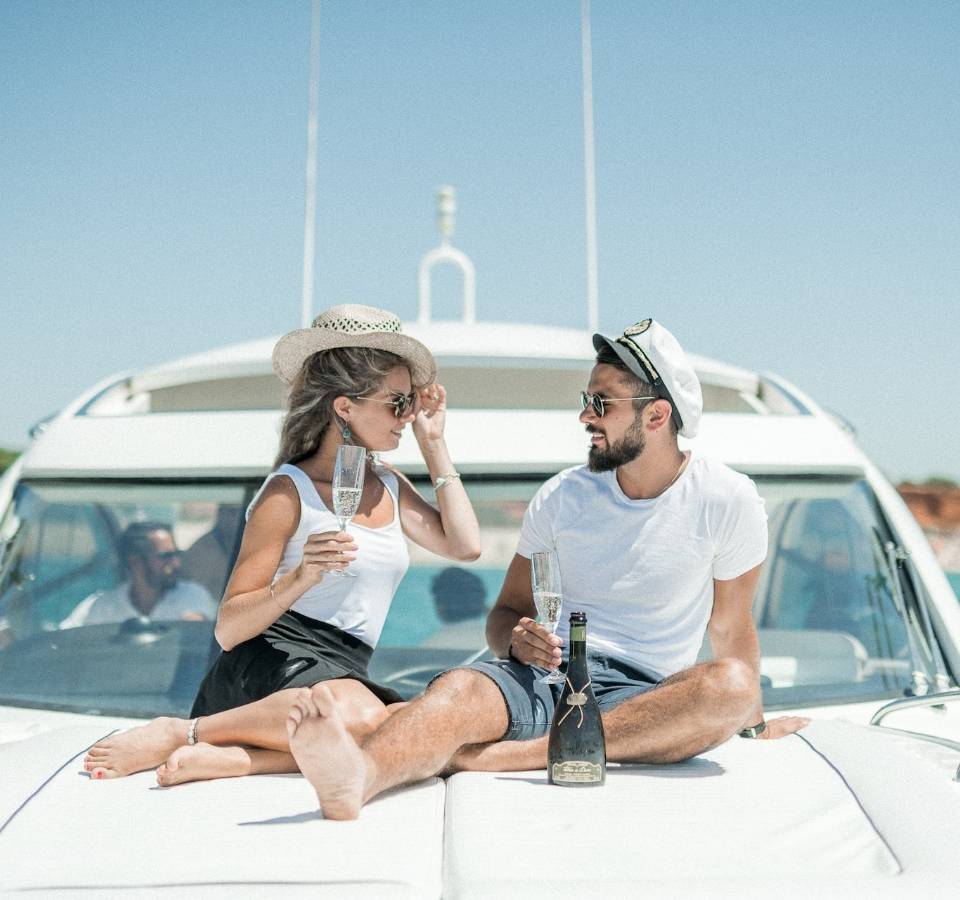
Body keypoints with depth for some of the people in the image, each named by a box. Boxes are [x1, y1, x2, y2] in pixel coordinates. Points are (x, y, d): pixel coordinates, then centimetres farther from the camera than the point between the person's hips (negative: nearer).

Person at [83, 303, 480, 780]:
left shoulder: (389, 486, 20)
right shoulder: (289, 491, -4)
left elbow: (464, 545, 12)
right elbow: (228, 628, -6)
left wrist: (434, 444, 14)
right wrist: (300, 579, -25)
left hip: (342, 673, 6)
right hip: (272, 658, -6)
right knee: (359, 715, -40)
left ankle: (219, 758, -27)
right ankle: (179, 732, -20)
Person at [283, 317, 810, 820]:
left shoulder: (727, 501, 0)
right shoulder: (563, 495, 8)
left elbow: (731, 627, 13)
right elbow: (505, 613, 14)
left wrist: (750, 722, 19)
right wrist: (518, 640, -9)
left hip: (642, 697, -1)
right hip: (544, 675, 2)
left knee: (732, 685, -34)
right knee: (459, 689, -30)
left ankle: (480, 758, -37)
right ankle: (356, 776, -64)